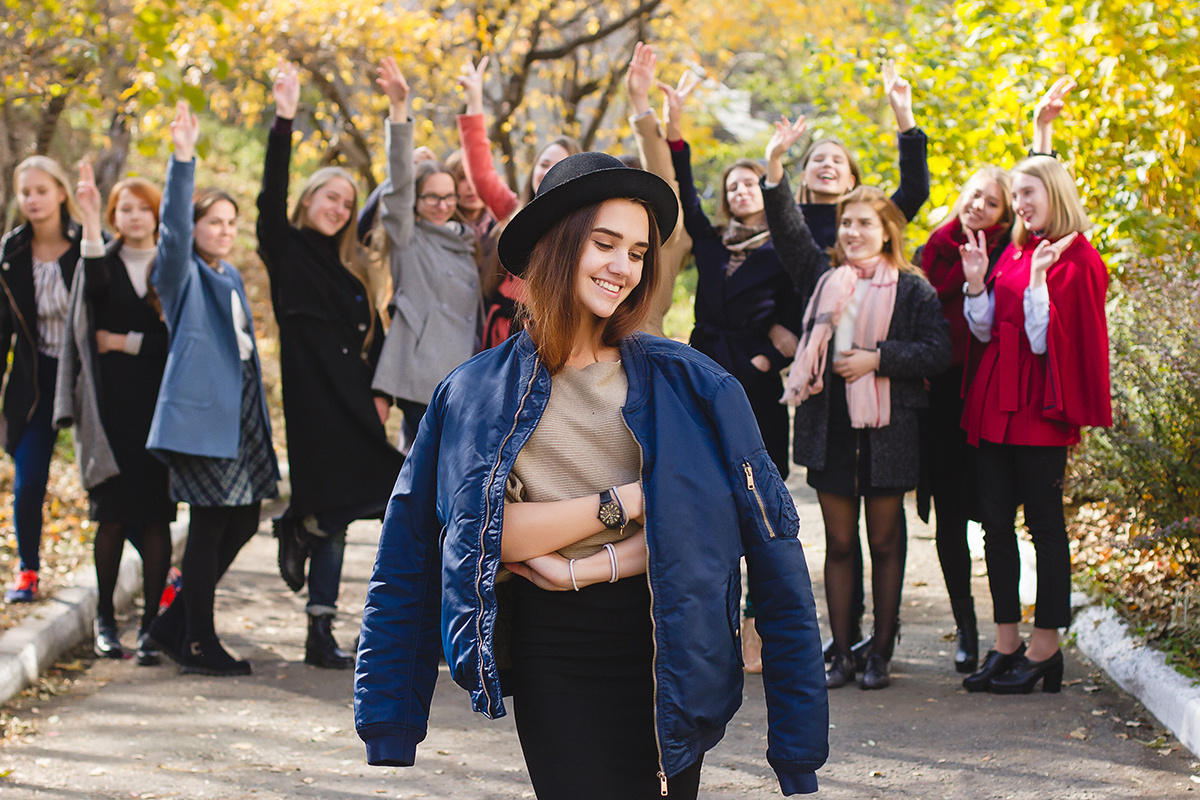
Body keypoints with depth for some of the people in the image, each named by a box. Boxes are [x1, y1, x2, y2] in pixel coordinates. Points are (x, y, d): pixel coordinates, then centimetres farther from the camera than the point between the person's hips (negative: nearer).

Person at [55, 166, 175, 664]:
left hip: (160, 403, 0)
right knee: (114, 514, -2)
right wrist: (89, 224, -28)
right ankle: (105, 619, 11)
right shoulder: (102, 262, 9)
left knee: (156, 514, -4)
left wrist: (127, 342, -5)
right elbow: (95, 290, -17)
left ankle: (151, 623, -1)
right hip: (112, 404, 0)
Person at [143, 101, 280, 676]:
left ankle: (176, 622, 19)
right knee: (209, 523, -7)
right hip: (201, 410, -8)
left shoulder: (231, 278, 21)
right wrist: (183, 158, -33)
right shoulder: (184, 274, -2)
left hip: (240, 412, 8)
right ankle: (197, 644, 1)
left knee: (243, 519, 8)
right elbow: (173, 225, -21)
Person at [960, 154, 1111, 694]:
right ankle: (1007, 643, 14)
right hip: (996, 401, 7)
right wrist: (976, 282, -1)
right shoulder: (1013, 253, 13)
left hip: (1040, 406, -7)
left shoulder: (1077, 260, -9)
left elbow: (1046, 341, -15)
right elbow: (985, 331, 12)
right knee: (995, 522, 7)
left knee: (1043, 523, -2)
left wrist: (1038, 279, -24)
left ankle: (1045, 649, 5)